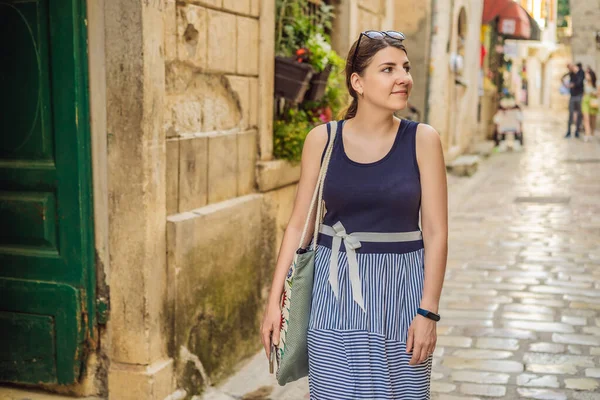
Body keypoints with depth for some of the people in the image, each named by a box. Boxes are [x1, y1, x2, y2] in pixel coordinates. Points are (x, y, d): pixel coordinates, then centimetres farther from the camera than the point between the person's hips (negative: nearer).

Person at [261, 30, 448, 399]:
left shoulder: (422, 140, -4)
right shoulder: (322, 139, -2)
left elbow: (436, 232, -4)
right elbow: (298, 225, 2)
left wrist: (428, 312, -9)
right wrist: (274, 301, 0)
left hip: (399, 290, 0)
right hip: (335, 289, 1)